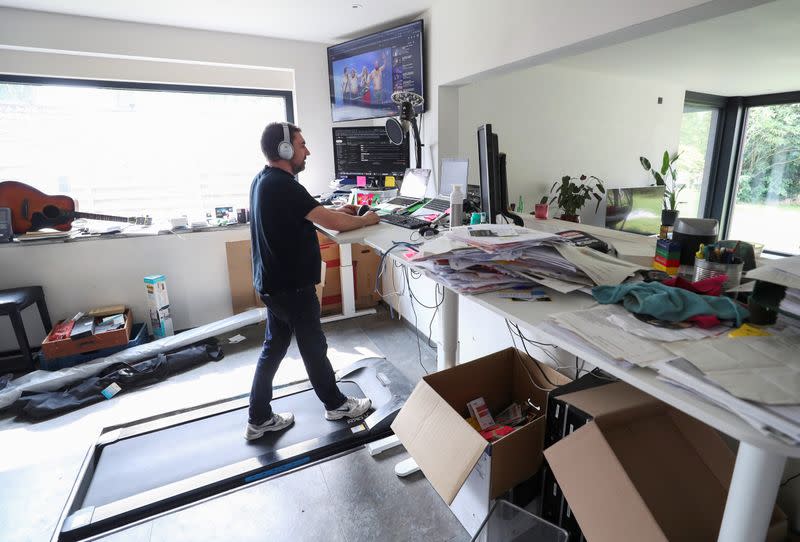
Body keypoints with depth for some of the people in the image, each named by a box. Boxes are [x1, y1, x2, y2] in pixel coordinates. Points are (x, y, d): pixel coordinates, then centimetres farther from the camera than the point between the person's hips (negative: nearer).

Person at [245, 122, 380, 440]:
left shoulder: (264, 180, 8)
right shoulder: (282, 185, -23)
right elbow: (332, 223, -23)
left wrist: (335, 211, 11)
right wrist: (365, 220, -6)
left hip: (273, 282, 9)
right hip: (291, 286, -9)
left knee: (274, 348, 17)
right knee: (314, 347, 9)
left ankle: (259, 419, 29)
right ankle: (335, 404, 32)